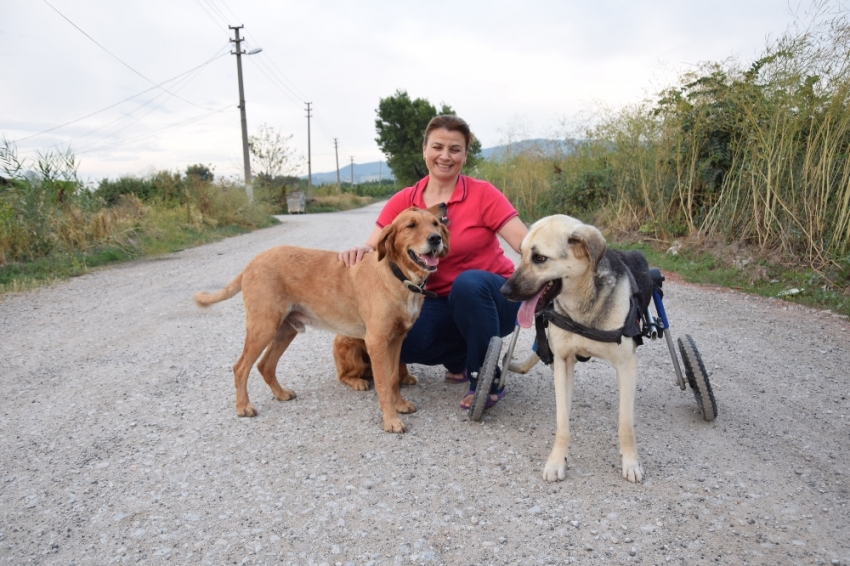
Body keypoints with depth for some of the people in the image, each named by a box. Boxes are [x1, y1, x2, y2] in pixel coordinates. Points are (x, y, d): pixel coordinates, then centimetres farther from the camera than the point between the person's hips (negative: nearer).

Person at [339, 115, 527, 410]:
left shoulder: (483, 194, -11)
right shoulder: (403, 201, -2)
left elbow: (527, 244, -19)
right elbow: (373, 249, -3)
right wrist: (359, 251, -28)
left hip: (492, 298, -3)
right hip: (441, 302, 3)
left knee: (469, 282, -37)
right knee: (400, 343, -25)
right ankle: (461, 359, 9)